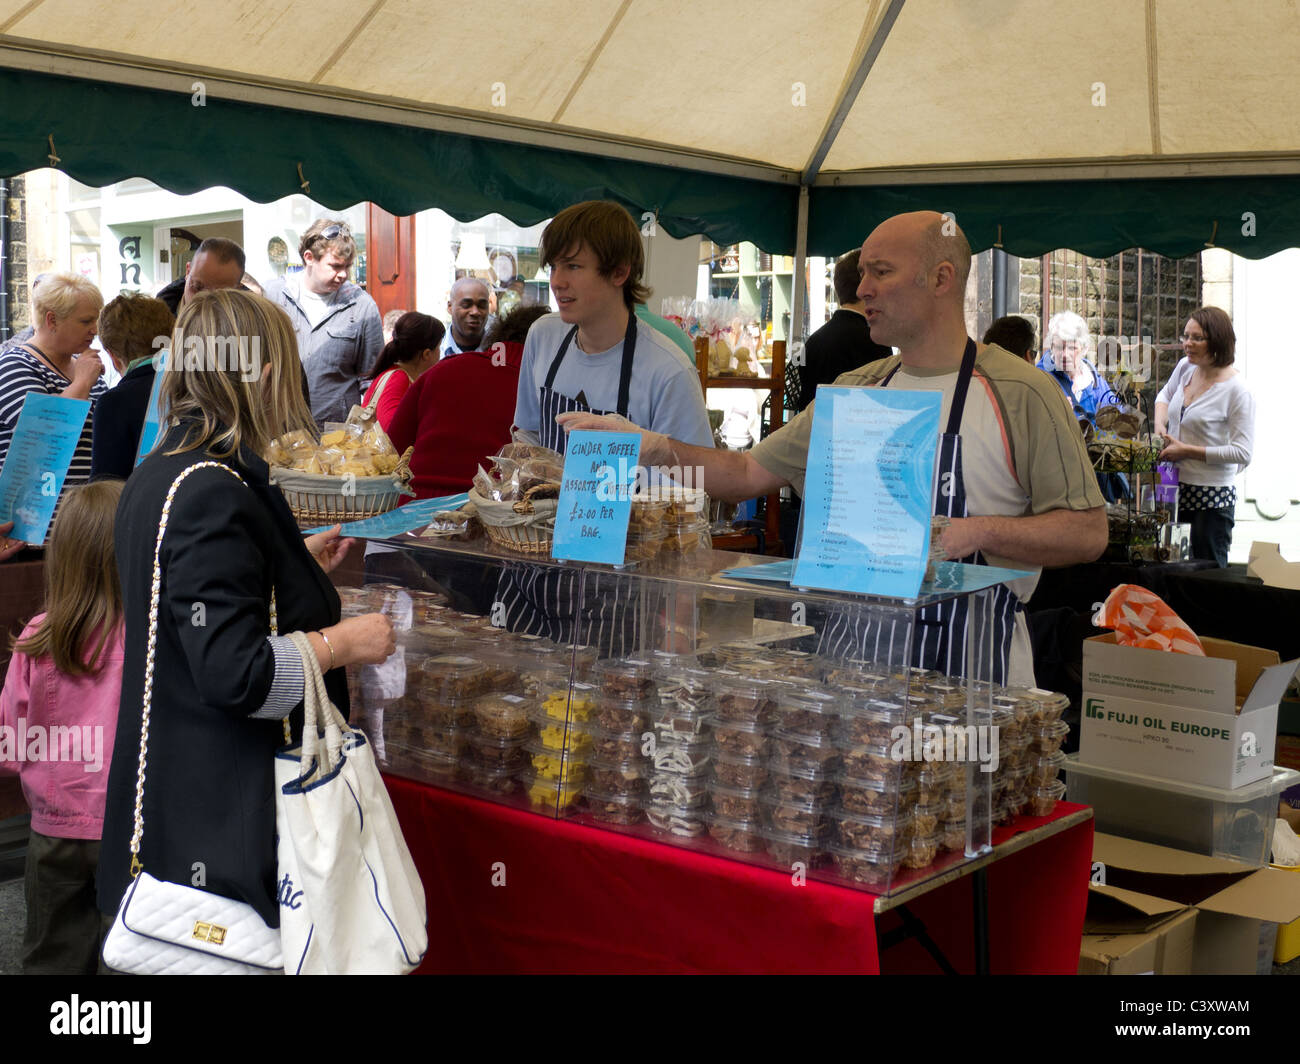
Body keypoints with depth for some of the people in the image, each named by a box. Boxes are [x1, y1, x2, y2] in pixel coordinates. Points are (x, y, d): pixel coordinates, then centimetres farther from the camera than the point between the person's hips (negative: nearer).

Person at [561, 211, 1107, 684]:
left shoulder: (1021, 393, -5)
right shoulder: (855, 390, 13)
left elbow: (1088, 532, -7)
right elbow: (750, 473, 13)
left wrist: (977, 532, -19)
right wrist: (656, 448, 0)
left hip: (968, 665, -4)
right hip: (849, 651, 5)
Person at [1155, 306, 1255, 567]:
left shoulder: (1237, 391, -16)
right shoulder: (1185, 367, 4)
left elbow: (1243, 453, -18)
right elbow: (1165, 395, 28)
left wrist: (1186, 450, -17)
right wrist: (1159, 425, 8)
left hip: (1212, 497, -6)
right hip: (1176, 487, 6)